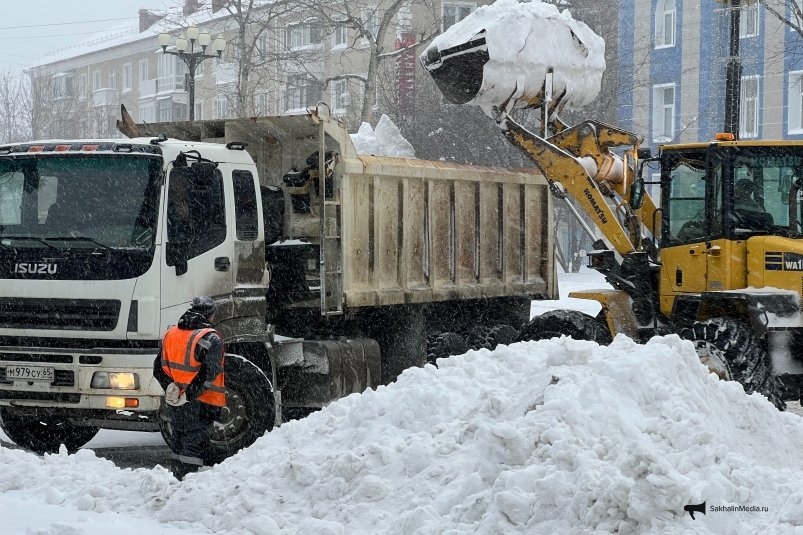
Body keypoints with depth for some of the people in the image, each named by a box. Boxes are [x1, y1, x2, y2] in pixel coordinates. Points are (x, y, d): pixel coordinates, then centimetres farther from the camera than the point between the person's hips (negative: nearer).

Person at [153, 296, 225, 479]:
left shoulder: (170, 333, 9)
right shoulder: (211, 339, -13)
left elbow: (159, 368, 8)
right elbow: (208, 374, -22)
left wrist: (170, 387, -2)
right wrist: (189, 394, -18)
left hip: (174, 404, 6)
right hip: (200, 405, -6)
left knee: (179, 442, 18)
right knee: (194, 447, -3)